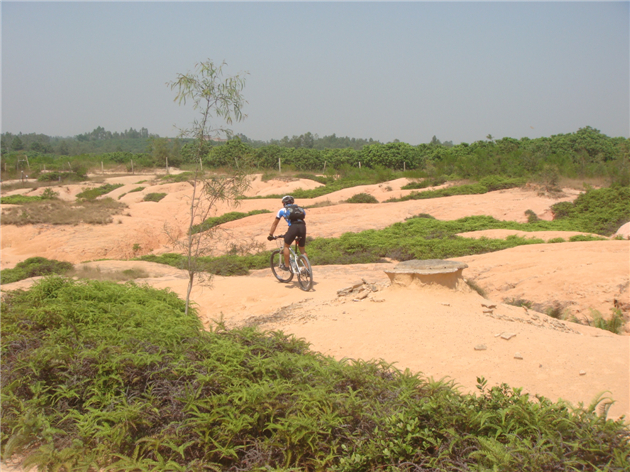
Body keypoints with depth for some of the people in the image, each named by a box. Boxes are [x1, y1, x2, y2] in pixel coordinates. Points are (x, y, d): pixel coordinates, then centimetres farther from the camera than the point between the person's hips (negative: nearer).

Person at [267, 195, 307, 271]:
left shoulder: (282, 210, 24)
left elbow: (275, 224, 29)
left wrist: (270, 235, 38)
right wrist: (299, 234, 48)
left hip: (293, 227, -3)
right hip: (302, 226, 3)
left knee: (286, 246, 17)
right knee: (302, 248, 16)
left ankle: (286, 266, 18)